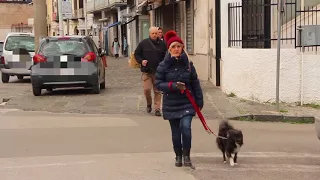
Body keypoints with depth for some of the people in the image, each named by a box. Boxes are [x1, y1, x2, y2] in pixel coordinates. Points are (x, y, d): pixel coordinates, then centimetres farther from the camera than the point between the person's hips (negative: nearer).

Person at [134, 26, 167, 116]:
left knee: (157, 91, 4)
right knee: (147, 89, -7)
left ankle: (157, 108, 11)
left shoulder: (162, 44, 4)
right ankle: (149, 104, 20)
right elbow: (136, 54, 8)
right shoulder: (144, 43, 0)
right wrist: (141, 61, -9)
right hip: (146, 71, -1)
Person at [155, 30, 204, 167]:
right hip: (171, 104, 0)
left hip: (187, 103, 0)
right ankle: (178, 156, 28)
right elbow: (158, 84, -4)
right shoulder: (163, 66, -4)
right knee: (175, 132, 8)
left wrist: (199, 101, 4)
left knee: (186, 127, -18)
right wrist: (173, 85, -19)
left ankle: (186, 155, -2)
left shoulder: (188, 64, 0)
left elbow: (195, 84, 5)